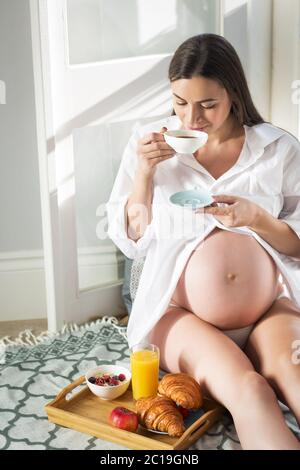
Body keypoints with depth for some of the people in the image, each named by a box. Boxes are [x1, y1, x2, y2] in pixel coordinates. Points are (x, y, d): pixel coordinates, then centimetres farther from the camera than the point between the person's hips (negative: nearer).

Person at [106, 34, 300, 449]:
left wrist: (257, 217, -14)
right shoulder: (149, 143, 5)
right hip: (180, 312, 0)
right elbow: (130, 240, 6)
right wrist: (144, 172, -8)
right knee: (249, 391, -30)